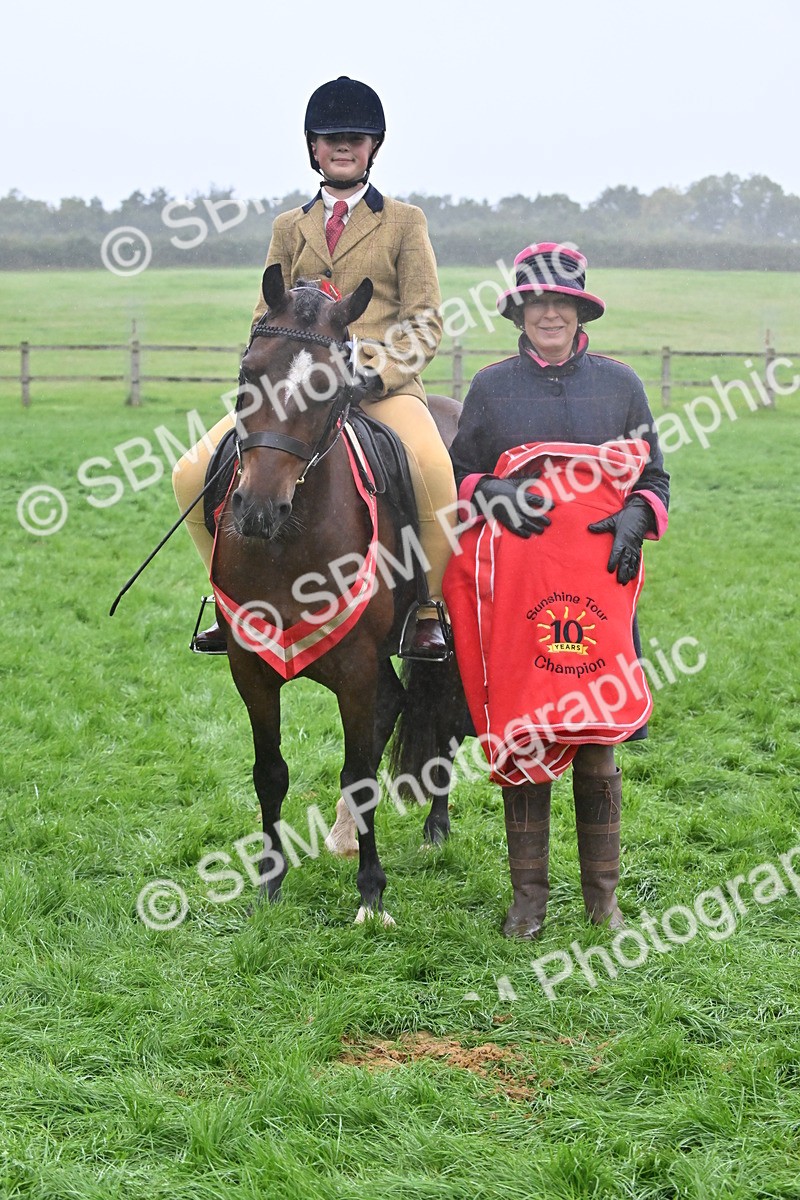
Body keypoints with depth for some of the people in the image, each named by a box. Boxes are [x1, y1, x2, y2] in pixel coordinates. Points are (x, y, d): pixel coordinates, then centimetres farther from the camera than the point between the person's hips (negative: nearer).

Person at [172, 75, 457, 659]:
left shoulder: (405, 222, 9)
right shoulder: (289, 228, 19)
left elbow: (425, 323, 2)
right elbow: (267, 317, 18)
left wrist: (377, 373, -15)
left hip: (385, 386, -4)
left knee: (436, 469, -36)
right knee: (193, 475, -12)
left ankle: (427, 610, -17)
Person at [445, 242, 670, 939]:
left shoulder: (620, 384, 10)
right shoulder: (491, 387, 9)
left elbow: (655, 476, 14)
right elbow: (457, 476, 13)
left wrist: (636, 517, -7)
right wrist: (490, 496, -8)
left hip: (601, 579, 0)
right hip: (515, 584, 0)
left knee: (598, 741, 2)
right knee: (521, 741, 1)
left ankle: (603, 894, 15)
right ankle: (529, 896, 12)